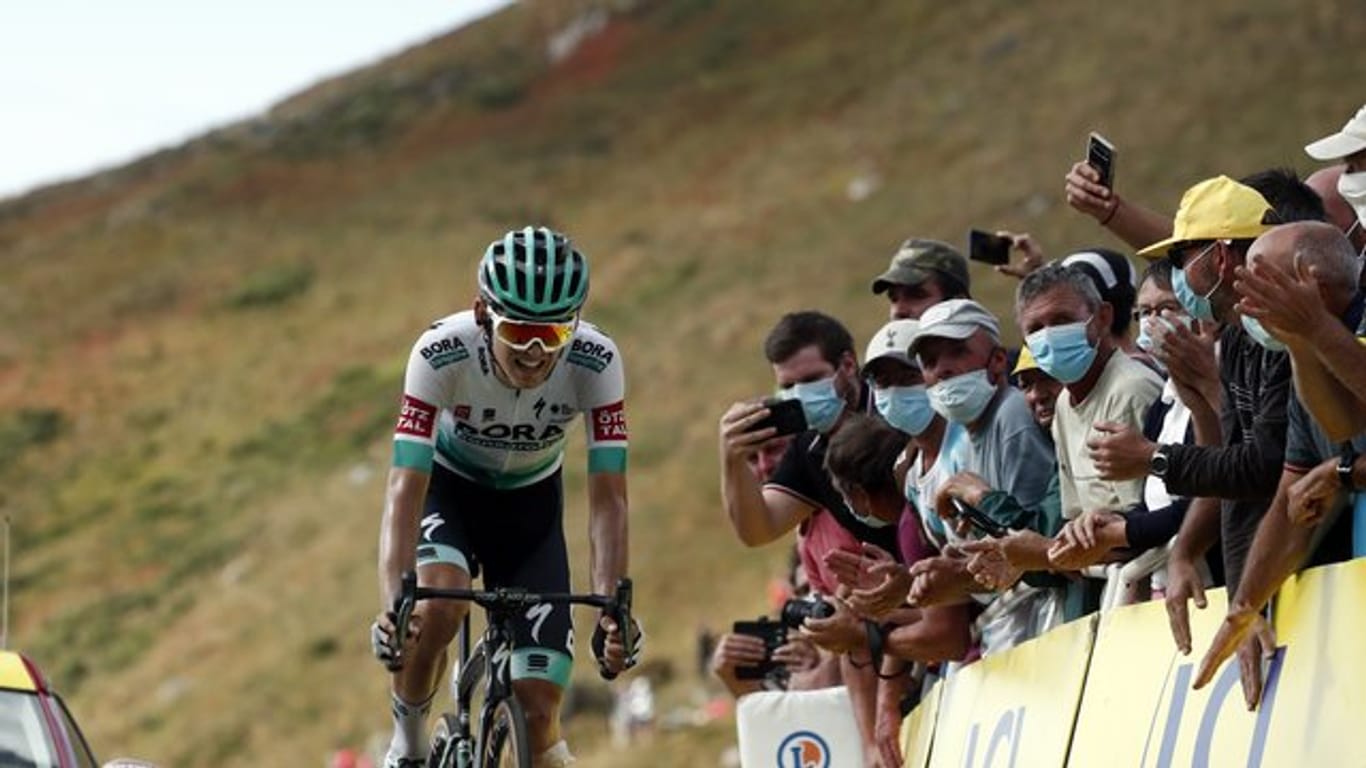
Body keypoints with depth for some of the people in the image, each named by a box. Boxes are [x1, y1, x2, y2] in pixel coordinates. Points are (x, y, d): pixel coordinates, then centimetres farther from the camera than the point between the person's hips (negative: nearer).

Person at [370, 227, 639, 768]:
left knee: (538, 710, -11)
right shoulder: (441, 354, -34)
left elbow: (608, 498, -30)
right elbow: (405, 488, -37)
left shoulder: (596, 363, -30)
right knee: (437, 605, -33)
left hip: (529, 501, 1)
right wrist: (393, 605, -50)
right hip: (448, 487, -1)